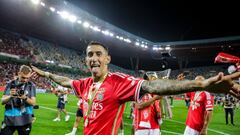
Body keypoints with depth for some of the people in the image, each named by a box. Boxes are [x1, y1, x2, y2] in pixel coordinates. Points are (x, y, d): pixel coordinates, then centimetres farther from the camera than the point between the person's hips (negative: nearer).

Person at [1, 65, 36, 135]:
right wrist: (10, 96, -23)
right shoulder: (10, 84, -1)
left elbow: (33, 103, -5)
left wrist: (25, 98, -25)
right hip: (9, 119, 1)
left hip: (24, 120, 0)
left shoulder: (31, 85, -2)